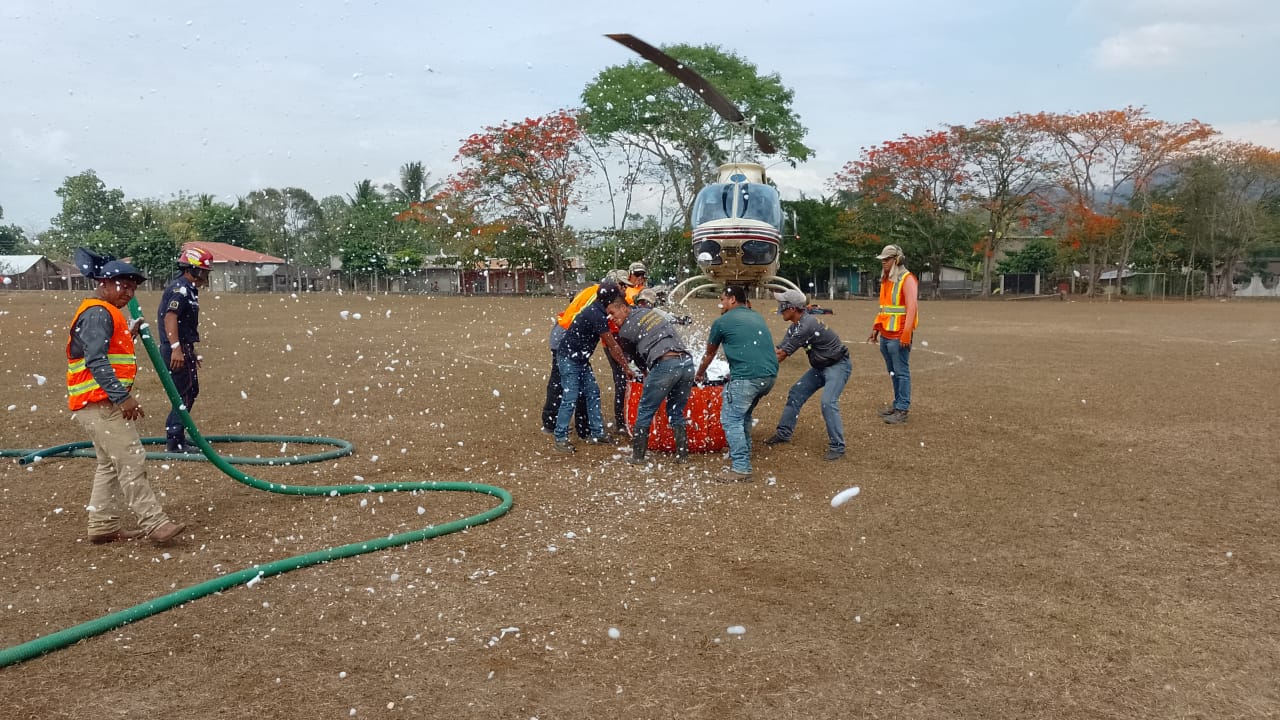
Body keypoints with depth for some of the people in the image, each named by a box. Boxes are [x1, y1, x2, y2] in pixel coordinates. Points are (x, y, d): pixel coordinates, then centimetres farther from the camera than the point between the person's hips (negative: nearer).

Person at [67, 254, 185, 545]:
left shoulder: (107, 314, 19)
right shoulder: (98, 313, -13)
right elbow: (96, 361, -24)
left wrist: (129, 334, 13)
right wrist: (122, 396, -28)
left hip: (104, 402, 11)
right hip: (100, 402, -11)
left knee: (111, 464, 16)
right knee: (132, 460, -12)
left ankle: (103, 526, 22)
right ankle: (153, 522, -12)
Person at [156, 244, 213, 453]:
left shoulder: (188, 289, 18)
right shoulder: (180, 289, -14)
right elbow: (170, 318, -27)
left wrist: (191, 353, 31)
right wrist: (176, 348, -36)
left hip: (184, 349, 11)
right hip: (177, 350, -11)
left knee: (191, 391, 18)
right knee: (184, 394, -7)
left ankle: (176, 436, 28)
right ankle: (175, 441, 0)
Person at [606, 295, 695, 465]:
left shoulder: (625, 330, 7)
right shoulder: (653, 311, 24)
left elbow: (634, 355, 18)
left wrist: (645, 369, 37)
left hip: (665, 365, -6)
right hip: (687, 361, 6)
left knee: (644, 412, 8)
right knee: (676, 412, 19)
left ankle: (637, 456, 10)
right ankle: (683, 454, 18)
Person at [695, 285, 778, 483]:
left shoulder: (722, 321, 6)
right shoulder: (757, 317, 23)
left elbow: (709, 354, 20)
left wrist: (700, 374, 38)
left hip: (747, 376, -7)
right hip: (770, 375, 7)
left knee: (731, 419, -2)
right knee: (744, 414, 24)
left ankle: (741, 468, -8)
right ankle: (744, 455, 32)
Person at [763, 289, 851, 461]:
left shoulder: (807, 324, -29)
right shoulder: (794, 327, 1)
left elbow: (782, 354, -26)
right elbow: (778, 350, -1)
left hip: (838, 365, -10)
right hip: (820, 366, 10)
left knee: (828, 402, -23)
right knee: (796, 394, 10)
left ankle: (837, 447, -12)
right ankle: (784, 433, 23)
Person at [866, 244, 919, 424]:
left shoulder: (907, 279, -9)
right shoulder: (886, 280, 17)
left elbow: (911, 307, -16)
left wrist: (906, 333, -21)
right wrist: (876, 328, 19)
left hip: (898, 336, -9)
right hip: (885, 335, 9)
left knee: (902, 373, -5)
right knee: (893, 372, 14)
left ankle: (902, 410, -3)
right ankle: (897, 404, 22)